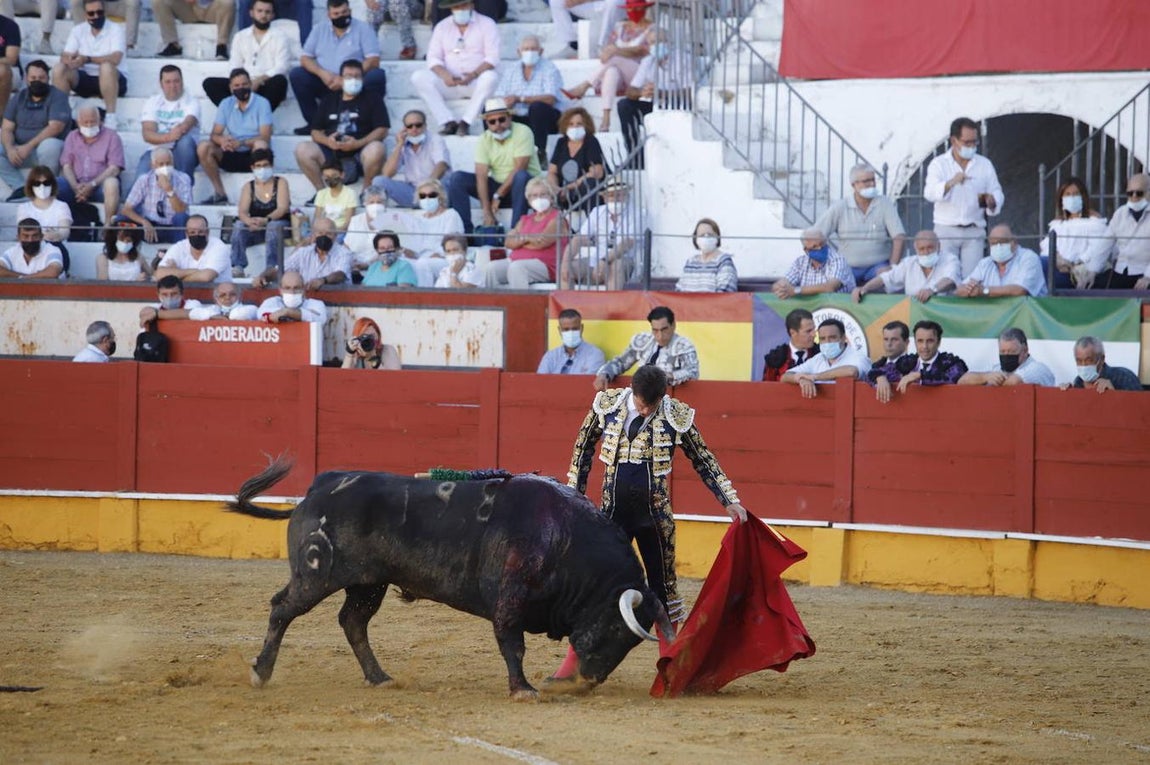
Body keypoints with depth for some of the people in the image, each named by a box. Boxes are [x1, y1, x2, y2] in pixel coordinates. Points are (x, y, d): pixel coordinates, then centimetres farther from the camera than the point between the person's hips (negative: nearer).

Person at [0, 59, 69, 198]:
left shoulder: (57, 97, -6)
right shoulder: (19, 98, 8)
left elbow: (55, 127, -19)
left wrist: (29, 146, -27)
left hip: (48, 150, -4)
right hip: (20, 150, 5)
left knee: (49, 145, -38)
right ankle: (20, 188, -29)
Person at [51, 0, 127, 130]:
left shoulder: (115, 29, -9)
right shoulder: (78, 30, 5)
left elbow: (115, 59, -24)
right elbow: (66, 56, -2)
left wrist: (87, 59, -26)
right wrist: (68, 60, -27)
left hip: (112, 81, -4)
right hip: (85, 80, 4)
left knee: (106, 66, -38)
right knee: (59, 69, -21)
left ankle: (111, 116, -34)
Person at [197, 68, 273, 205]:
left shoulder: (261, 103, -6)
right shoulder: (226, 104, 6)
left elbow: (265, 137, -15)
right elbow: (214, 135, 0)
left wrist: (241, 143, -32)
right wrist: (222, 140, -26)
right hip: (233, 156, 4)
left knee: (260, 145, -37)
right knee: (203, 147, -19)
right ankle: (219, 193, -14)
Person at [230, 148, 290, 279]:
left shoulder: (280, 182, 2)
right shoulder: (248, 187, 8)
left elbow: (282, 208, -12)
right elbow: (242, 212, -7)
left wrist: (266, 220, -33)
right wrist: (250, 222, -33)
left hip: (280, 225, -2)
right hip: (255, 229, 2)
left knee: (273, 226, -37)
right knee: (238, 226, -28)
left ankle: (272, 267, -47)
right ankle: (237, 267, -40)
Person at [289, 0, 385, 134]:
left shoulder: (362, 29, 1)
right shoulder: (319, 31, 10)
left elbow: (373, 61, -10)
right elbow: (305, 58, 5)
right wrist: (322, 73, -18)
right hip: (327, 84, 3)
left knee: (377, 76, -32)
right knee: (296, 74, -17)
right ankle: (314, 123, -13)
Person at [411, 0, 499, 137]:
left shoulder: (486, 24, 3)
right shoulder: (442, 27, 12)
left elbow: (492, 58, -7)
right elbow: (433, 58, 4)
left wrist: (474, 74, -25)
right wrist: (444, 74, -19)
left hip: (475, 82, -3)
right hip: (449, 83, 3)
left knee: (490, 77, -36)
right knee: (418, 77, -23)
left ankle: (465, 122, -30)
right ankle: (448, 121, -29)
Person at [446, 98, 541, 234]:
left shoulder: (522, 132, -15)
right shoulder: (484, 139, -3)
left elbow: (519, 170, -21)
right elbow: (481, 176, -13)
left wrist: (498, 195, -20)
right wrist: (486, 211, -25)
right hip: (497, 185, 4)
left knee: (521, 176, -39)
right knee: (457, 178, -12)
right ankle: (465, 231, -19)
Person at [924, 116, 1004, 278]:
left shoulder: (984, 165, 12)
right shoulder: (939, 164, 4)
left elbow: (997, 194, 9)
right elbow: (930, 193, -12)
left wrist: (990, 200, -16)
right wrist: (951, 183, -32)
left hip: (974, 231, 1)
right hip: (946, 230, -1)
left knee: (972, 279, -7)